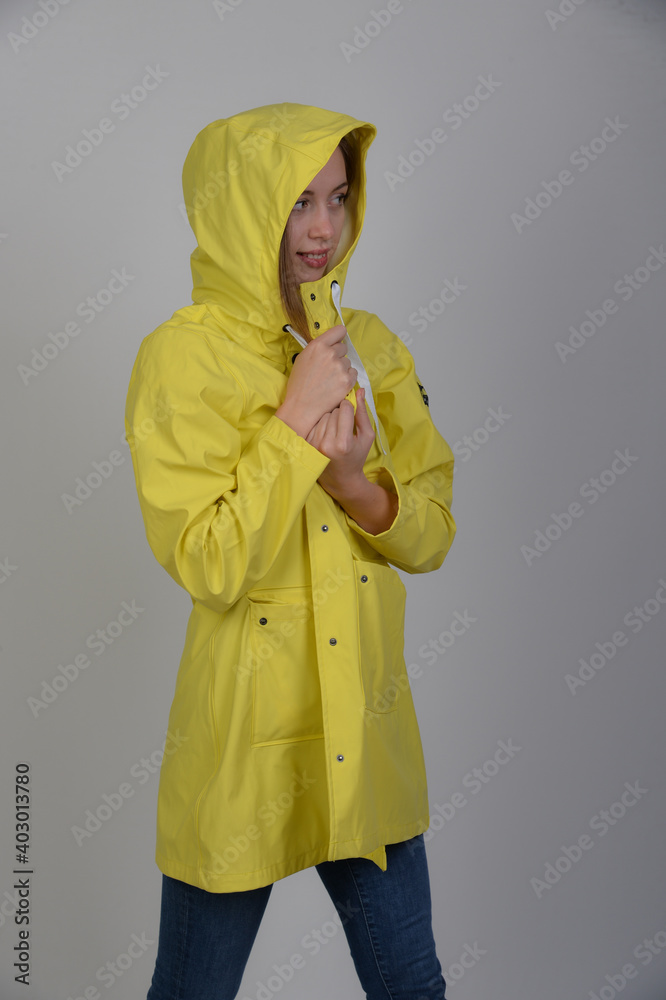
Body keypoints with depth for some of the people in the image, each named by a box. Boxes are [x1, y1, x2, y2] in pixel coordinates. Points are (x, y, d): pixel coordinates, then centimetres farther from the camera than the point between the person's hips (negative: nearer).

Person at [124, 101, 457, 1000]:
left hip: (368, 722, 5)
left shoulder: (370, 344, 4)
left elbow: (432, 530, 4)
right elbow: (207, 565, -19)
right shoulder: (181, 357, -13)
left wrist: (359, 489, -16)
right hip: (245, 736, -4)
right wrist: (296, 424, -21)